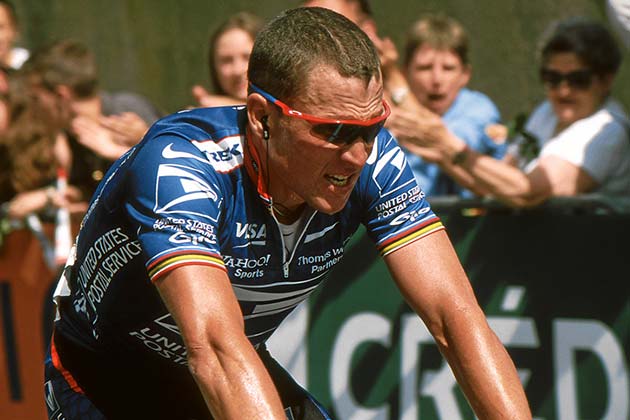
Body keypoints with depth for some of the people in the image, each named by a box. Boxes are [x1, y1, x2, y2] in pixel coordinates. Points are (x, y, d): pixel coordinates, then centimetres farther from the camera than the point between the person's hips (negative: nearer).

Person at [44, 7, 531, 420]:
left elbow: (455, 313, -23)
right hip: (105, 376, -5)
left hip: (244, 372, 5)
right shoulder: (178, 164, -35)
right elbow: (215, 344, -47)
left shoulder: (371, 160, -19)